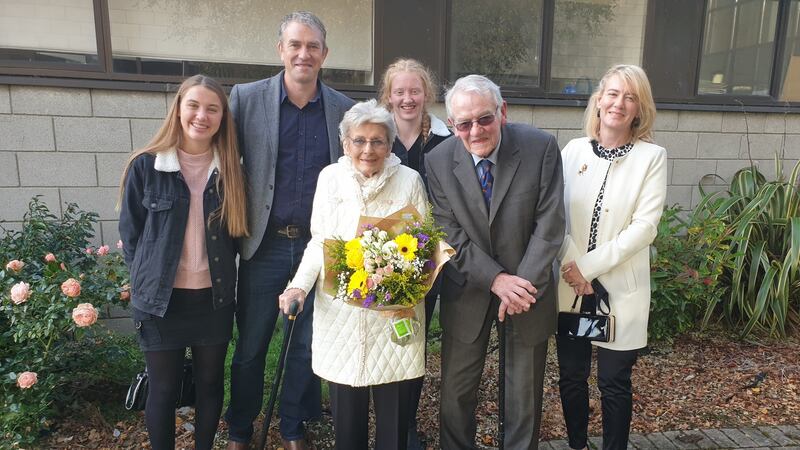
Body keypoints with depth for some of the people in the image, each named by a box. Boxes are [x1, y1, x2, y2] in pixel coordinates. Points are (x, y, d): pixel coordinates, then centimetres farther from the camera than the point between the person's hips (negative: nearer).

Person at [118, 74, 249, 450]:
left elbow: (235, 231, 6)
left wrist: (222, 275, 2)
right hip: (160, 299, -2)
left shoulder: (229, 169, -2)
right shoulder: (145, 165, -7)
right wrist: (147, 279, 1)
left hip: (214, 298, 2)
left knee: (210, 382, 16)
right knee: (163, 388, 12)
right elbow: (130, 230, 1)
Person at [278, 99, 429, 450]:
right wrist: (300, 284, -5)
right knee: (345, 407, 9)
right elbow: (319, 240, 8)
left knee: (394, 408, 7)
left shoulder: (410, 180, -2)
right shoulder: (330, 177, 4)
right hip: (339, 309, 2)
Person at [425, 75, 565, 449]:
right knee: (456, 389, 14)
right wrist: (496, 279, -19)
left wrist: (522, 284, -18)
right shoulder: (438, 162, -10)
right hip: (468, 290, 1)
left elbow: (549, 224, -13)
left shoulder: (541, 147, -13)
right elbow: (451, 234, -10)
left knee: (525, 391, 16)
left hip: (527, 286, 0)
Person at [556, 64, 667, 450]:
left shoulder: (651, 157, -4)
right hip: (570, 285, 2)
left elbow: (645, 227, -10)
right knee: (571, 377, 14)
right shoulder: (573, 150, 3)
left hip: (620, 288, -2)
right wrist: (570, 265, -14)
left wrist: (589, 266, -15)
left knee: (614, 383, 9)